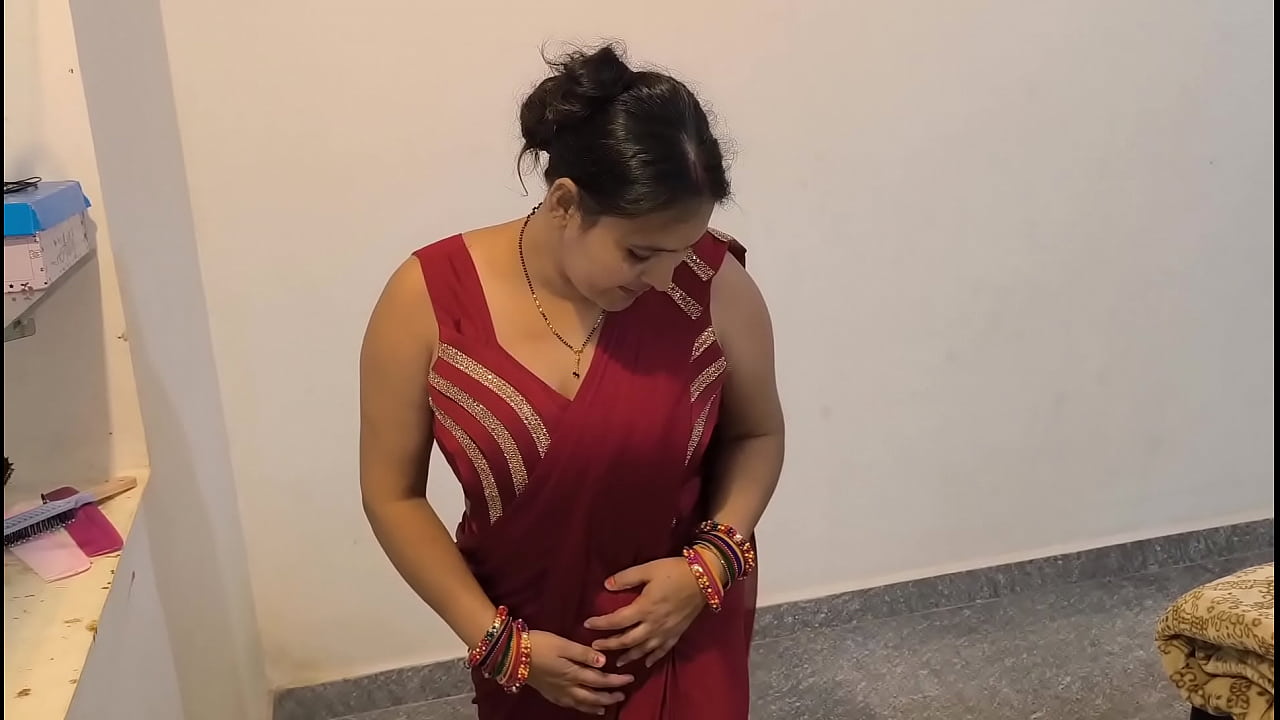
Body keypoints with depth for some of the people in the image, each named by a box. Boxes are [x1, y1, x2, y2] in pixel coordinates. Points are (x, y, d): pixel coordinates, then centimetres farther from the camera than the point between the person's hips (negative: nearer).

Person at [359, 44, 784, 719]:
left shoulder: (714, 283, -19)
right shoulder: (428, 300, -19)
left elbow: (756, 434, -1)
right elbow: (392, 493, -9)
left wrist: (713, 559, -16)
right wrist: (497, 639, -12)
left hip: (686, 629, 0)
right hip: (528, 641, 1)